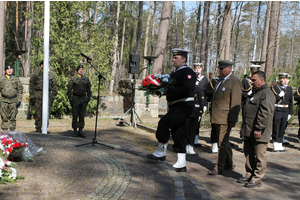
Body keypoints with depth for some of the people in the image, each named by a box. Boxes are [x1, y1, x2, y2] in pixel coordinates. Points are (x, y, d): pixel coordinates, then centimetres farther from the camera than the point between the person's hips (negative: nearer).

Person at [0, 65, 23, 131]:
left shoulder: (16, 79, 7)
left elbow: (20, 91, 7)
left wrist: (19, 100, -2)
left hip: (13, 101, 0)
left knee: (12, 118, 1)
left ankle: (12, 131, 7)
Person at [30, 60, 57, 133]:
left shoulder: (51, 75, 10)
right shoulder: (35, 74, 7)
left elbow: (54, 87, 13)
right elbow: (31, 86, 8)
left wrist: (53, 96, 7)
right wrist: (32, 96, 2)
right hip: (38, 96, -1)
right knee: (38, 113, 0)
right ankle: (38, 128, 10)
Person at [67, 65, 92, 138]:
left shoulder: (86, 79, 10)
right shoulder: (73, 79, 1)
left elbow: (89, 89, 14)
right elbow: (69, 89, 2)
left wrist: (88, 98, 5)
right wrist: (70, 99, -6)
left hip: (83, 98, 3)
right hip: (75, 99, -3)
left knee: (82, 116, 5)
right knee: (75, 116, -1)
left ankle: (80, 131, 12)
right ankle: (75, 131, 6)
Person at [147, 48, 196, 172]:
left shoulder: (188, 72, -10)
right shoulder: (175, 73, 19)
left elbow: (186, 90, -24)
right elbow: (172, 89, 22)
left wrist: (169, 91, -26)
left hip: (183, 106, -10)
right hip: (176, 106, 10)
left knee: (163, 123, -17)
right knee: (178, 135, 9)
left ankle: (161, 152, -3)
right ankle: (181, 164, 15)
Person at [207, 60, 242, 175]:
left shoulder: (234, 81, -11)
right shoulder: (221, 80, 18)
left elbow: (236, 102, -16)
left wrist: (232, 119, -20)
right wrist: (213, 118, 17)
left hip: (225, 118, -9)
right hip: (217, 118, 9)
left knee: (222, 143, -5)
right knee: (224, 142, 18)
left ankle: (218, 168, 2)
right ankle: (230, 164, 31)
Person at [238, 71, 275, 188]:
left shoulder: (267, 94, -14)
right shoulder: (256, 93, 20)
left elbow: (265, 114, -23)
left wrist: (259, 129, -25)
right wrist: (244, 128, 25)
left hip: (259, 133, -10)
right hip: (249, 131, 10)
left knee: (259, 156, -1)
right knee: (248, 154, 16)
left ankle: (257, 179, 6)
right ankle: (249, 175, 27)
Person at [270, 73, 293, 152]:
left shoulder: (289, 89, 12)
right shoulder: (274, 87, 0)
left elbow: (290, 101, 14)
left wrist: (290, 113, 11)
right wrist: (279, 96, -19)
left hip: (285, 112, 4)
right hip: (276, 111, -4)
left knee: (282, 129, 9)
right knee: (276, 129, -1)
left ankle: (280, 144, 18)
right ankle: (275, 145, 5)